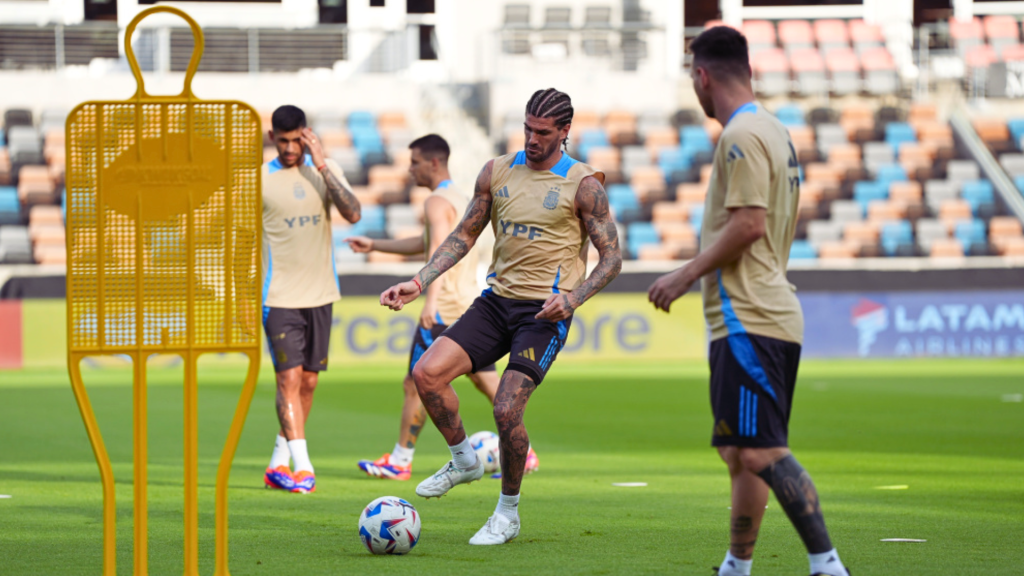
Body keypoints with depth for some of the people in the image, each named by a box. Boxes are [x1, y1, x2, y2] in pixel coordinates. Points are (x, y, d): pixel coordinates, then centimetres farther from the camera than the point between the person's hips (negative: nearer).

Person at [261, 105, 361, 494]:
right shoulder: (259, 179, -3)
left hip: (320, 293, 4)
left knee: (308, 381, 9)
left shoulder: (326, 170, 4)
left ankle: (279, 462, 21)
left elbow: (353, 214, -11)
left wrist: (322, 166, -16)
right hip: (279, 297, -4)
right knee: (289, 378, -12)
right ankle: (302, 467, -14)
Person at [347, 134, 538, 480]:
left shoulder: (438, 202, -11)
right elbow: (424, 244, 32)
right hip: (471, 305, 9)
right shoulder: (461, 199, 19)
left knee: (416, 384, -2)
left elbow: (441, 248, -28)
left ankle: (399, 461, 3)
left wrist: (431, 299, -39)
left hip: (446, 309, -9)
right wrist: (374, 246, 32)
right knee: (489, 383, 9)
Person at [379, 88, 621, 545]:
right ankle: (464, 460, 12)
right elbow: (464, 235, 16)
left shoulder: (583, 184, -5)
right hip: (497, 299, 5)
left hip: (545, 311, -5)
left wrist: (573, 298, -19)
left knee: (506, 410, -16)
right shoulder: (497, 172, 8)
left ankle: (508, 512, 6)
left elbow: (611, 258, -3)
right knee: (426, 374, -14)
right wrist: (419, 282, 5)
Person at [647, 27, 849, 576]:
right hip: (770, 312, 11)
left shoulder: (742, 135, -12)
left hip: (749, 321, -11)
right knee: (739, 450, 15)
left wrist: (686, 275, -14)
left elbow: (749, 224, -21)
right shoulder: (773, 131, 19)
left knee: (760, 452, -15)